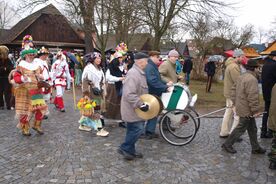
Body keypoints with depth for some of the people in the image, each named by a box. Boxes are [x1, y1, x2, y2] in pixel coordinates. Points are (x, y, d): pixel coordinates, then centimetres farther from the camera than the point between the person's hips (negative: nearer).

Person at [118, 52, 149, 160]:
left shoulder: (139, 73, 10)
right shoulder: (133, 74, -24)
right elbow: (129, 94, -31)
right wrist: (140, 105, -29)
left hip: (136, 109, 10)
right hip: (132, 109, -10)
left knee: (133, 130, 16)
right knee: (138, 129, -7)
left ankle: (130, 150, 27)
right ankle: (124, 148, 7)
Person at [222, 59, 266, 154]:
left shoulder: (241, 77, 9)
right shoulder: (252, 79, -22)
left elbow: (233, 90, 15)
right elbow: (252, 97, -25)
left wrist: (235, 102, 19)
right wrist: (256, 110, -18)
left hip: (241, 106, 10)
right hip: (247, 110, -10)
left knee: (252, 129, 18)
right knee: (241, 128, 3)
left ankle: (255, 148, 29)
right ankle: (227, 144, 14)